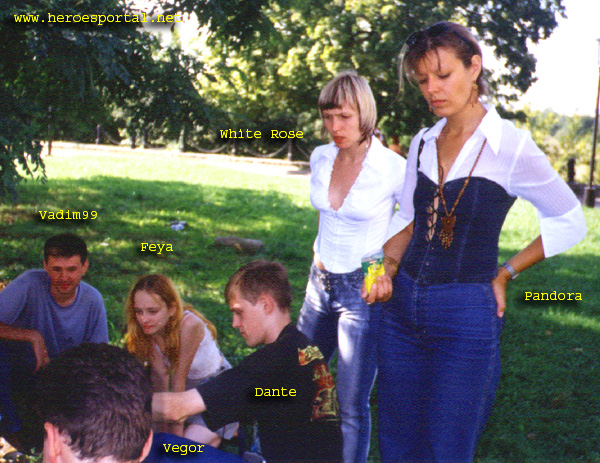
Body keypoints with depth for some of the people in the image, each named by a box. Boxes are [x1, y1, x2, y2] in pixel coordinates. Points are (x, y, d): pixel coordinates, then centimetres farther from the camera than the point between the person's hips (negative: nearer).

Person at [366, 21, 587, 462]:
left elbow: (570, 223, 0)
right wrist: (385, 269, -2)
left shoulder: (511, 146, -10)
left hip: (466, 315, -5)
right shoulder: (423, 143, 7)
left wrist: (504, 274, 0)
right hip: (403, 307, 5)